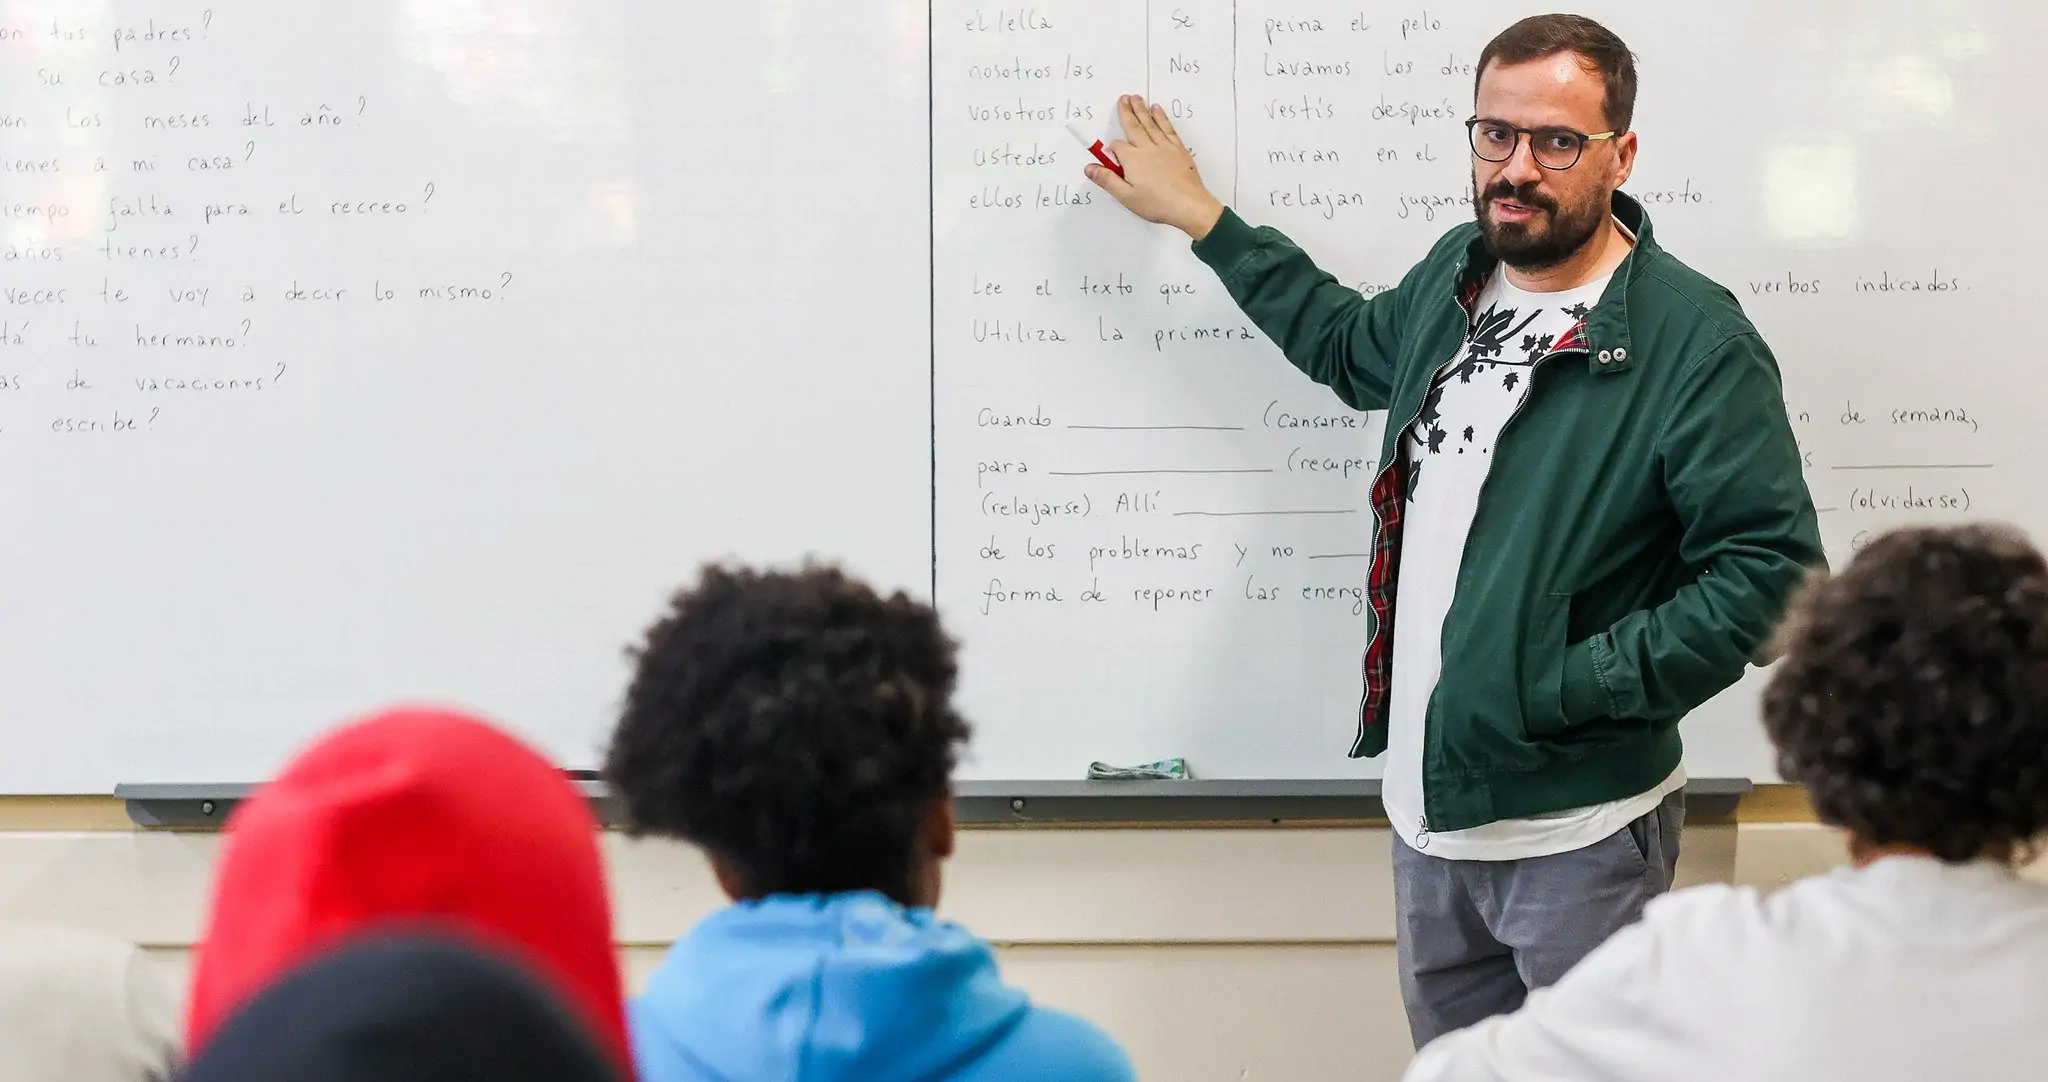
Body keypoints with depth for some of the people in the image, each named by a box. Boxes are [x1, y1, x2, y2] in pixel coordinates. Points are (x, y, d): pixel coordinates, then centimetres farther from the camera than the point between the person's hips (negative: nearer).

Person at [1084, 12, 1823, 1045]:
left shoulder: (1693, 338, -16)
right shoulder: (1457, 274, 7)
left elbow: (1769, 567, -19)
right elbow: (1352, 346, 31)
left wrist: (1569, 685, -20)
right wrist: (1199, 217, 32)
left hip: (1578, 832, -7)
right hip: (1429, 804, 7)